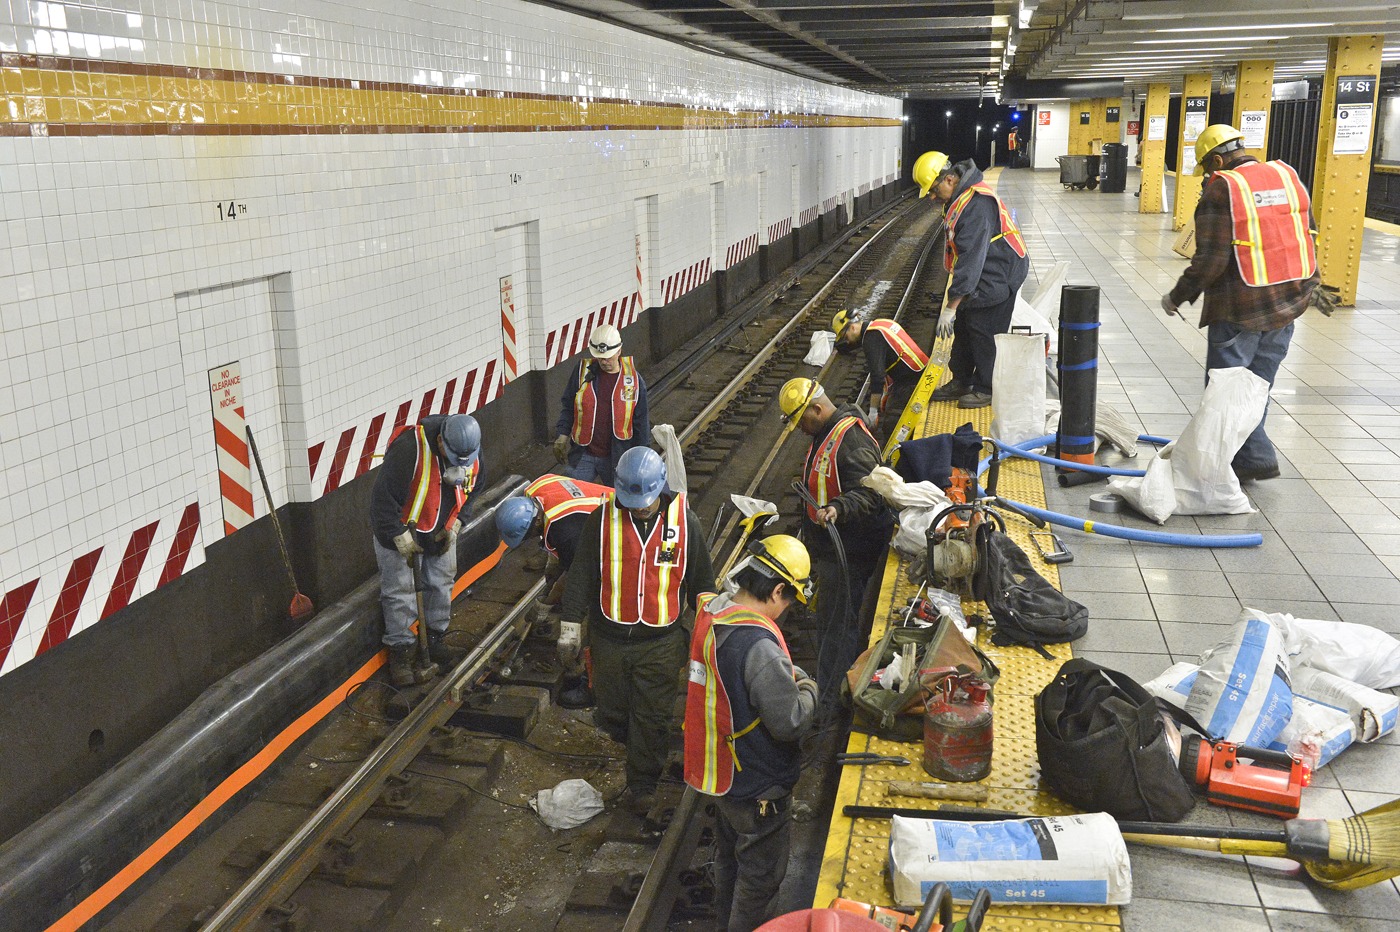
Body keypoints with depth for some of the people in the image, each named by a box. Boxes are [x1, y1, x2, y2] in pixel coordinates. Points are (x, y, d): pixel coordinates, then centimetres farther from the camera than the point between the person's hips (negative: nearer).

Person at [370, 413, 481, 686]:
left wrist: (454, 525, -4)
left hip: (440, 529, 6)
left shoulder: (472, 451, -14)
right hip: (399, 527, -5)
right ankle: (401, 651, 9)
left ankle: (435, 641, 26)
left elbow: (470, 490, 6)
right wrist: (402, 540, -24)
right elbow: (384, 497, -28)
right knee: (399, 591, -3)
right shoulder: (409, 449, -34)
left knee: (442, 582, 10)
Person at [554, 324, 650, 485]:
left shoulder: (633, 379, -5)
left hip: (617, 457, -1)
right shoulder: (583, 371, -2)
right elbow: (567, 404, 9)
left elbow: (641, 421, 2)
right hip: (583, 454, 1)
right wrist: (562, 434, -2)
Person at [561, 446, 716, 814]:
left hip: (661, 643, -1)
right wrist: (572, 623, -3)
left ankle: (643, 783, 26)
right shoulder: (602, 520, -9)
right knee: (612, 711, 15)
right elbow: (581, 575, -2)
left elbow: (702, 580, 4)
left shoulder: (684, 520, -8)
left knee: (653, 717, 7)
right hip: (609, 639, 1)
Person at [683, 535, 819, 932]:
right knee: (761, 876, 13)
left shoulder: (710, 613, -5)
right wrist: (808, 690, -9)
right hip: (759, 787, -9)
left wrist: (786, 674, 2)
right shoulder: (759, 644, -33)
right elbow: (790, 721, -28)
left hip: (720, 770, 9)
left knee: (729, 860, 29)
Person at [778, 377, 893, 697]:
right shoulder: (825, 434, 11)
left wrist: (837, 508, -48)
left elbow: (868, 494, -30)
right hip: (826, 547, 11)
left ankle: (830, 697, 3)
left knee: (837, 625, -4)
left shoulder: (852, 440, -23)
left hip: (847, 553, -11)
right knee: (828, 616, 19)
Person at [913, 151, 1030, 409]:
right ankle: (961, 382, 26)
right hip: (982, 272, 10)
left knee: (984, 331, -4)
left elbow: (971, 258, -33)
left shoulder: (976, 204, -29)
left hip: (997, 275, -10)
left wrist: (951, 307, -33)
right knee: (964, 326, 15)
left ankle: (987, 389, 9)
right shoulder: (959, 197, 4)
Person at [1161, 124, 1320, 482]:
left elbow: (1211, 259, -17)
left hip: (1240, 309, -7)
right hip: (1287, 304, 7)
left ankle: (1257, 457, 1)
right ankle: (1246, 458, 25)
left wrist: (1178, 295, -6)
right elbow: (1307, 235, 15)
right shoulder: (1288, 176, 7)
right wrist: (1307, 285, 28)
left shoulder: (1221, 189, -14)